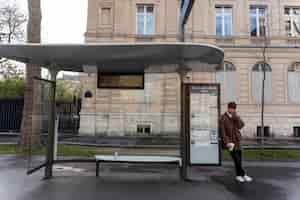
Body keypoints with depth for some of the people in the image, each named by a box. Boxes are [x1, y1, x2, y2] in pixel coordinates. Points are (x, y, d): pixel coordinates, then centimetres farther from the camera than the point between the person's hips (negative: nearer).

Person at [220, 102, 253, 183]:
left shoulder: (236, 117, 7)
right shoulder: (223, 118, -10)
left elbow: (241, 126, -5)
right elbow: (222, 131, -11)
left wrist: (236, 117, -16)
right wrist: (227, 142, -16)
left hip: (237, 140, 6)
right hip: (230, 141, -6)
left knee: (239, 159, 11)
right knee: (236, 159, -7)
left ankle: (238, 175, 22)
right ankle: (243, 175, 3)